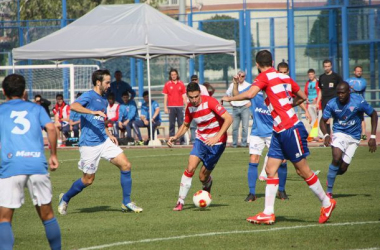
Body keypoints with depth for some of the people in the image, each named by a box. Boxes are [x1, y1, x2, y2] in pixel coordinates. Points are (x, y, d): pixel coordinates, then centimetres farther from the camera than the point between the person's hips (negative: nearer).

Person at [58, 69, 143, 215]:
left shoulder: (104, 101, 18)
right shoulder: (89, 96, -8)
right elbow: (74, 106, -28)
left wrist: (109, 135, 17)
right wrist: (93, 112, -38)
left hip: (104, 141, 7)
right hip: (89, 144, -7)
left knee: (126, 165, -6)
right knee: (88, 179, 0)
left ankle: (126, 203, 3)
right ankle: (65, 199, 24)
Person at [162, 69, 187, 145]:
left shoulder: (181, 84, 8)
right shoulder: (167, 84, 6)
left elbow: (184, 96, 9)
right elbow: (165, 96, 5)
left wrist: (186, 106, 2)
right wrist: (165, 107, -1)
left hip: (180, 107, 1)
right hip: (171, 107, -1)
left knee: (181, 124, 0)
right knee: (171, 124, 0)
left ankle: (182, 140, 1)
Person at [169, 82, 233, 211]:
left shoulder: (210, 102, -21)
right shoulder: (190, 107, -2)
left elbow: (228, 118, -25)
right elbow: (185, 125, 16)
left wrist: (217, 137, -33)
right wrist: (175, 137, -2)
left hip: (217, 142, -4)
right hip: (201, 139, 4)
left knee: (203, 176, -1)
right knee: (190, 168, -15)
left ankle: (207, 185, 38)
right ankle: (180, 202, -8)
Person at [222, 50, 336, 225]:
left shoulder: (265, 76, -11)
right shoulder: (284, 77, 12)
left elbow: (250, 94, -27)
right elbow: (302, 97, 20)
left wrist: (229, 98, -13)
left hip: (291, 130, -8)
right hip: (279, 131, 8)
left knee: (303, 170, 2)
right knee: (270, 170, 3)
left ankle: (326, 203, 16)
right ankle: (268, 213, -1)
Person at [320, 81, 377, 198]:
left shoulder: (358, 102, -16)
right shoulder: (332, 104, -12)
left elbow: (373, 115, -3)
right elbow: (323, 121, 1)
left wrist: (372, 137, -8)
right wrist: (326, 135, -20)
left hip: (354, 137, 1)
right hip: (339, 134, -1)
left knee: (343, 168, -4)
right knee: (337, 157, -28)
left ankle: (331, 174, 33)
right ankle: (329, 191, -18)